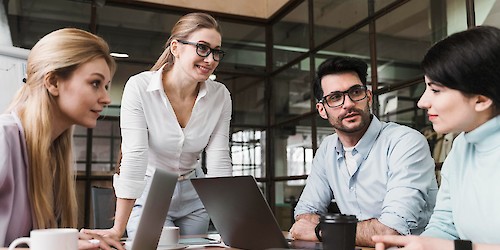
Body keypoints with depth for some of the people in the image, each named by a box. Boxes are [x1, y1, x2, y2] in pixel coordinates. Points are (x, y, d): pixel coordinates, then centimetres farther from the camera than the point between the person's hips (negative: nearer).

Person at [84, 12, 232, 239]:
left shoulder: (220, 96, -9)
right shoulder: (139, 87, -20)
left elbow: (219, 161, -11)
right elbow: (134, 157, -25)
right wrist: (118, 229, -27)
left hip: (193, 195, 4)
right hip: (149, 194, -3)